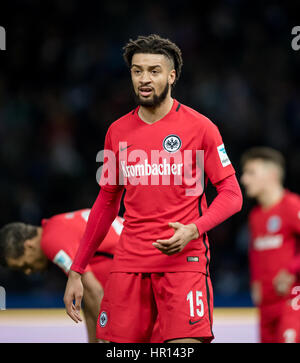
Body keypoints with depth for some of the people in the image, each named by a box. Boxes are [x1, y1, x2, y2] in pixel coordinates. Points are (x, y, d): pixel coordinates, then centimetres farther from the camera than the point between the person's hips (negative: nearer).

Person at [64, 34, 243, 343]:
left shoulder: (199, 127, -1)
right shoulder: (118, 131, 12)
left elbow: (232, 195, -1)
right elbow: (106, 204, 19)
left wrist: (193, 230, -19)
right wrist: (76, 272, 16)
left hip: (183, 259, -4)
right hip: (129, 260, 4)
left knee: (186, 344, -16)